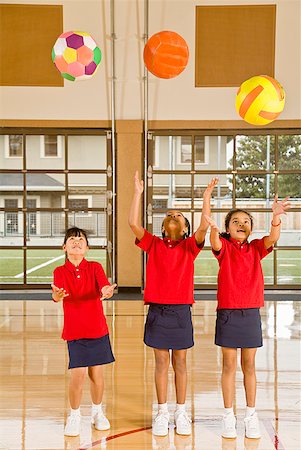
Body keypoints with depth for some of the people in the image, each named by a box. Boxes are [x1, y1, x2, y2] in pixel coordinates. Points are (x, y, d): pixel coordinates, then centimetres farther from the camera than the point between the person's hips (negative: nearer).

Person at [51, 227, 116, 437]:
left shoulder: (95, 267, -2)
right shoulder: (60, 271, -2)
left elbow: (104, 287, -19)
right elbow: (56, 295, -20)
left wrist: (107, 292, -43)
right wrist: (58, 295, -44)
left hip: (98, 329, 1)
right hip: (74, 331, -1)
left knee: (96, 372, 8)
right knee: (78, 374, -4)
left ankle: (97, 412, 32)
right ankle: (74, 416, 20)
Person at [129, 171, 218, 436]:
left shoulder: (189, 247, 3)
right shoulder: (154, 244, 5)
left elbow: (204, 227, -14)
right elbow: (133, 223, -7)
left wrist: (207, 195, -16)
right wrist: (138, 192, -8)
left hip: (181, 312, 0)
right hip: (157, 311, 0)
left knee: (180, 362, 10)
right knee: (161, 362, 8)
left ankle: (181, 412, 23)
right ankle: (162, 413, 21)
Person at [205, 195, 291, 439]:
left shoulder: (256, 248, 5)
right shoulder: (224, 247, -1)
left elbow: (273, 238, -14)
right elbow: (215, 243, -25)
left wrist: (276, 215, -33)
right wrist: (213, 229, -48)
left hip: (251, 313, 2)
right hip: (227, 313, -2)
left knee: (249, 365, 10)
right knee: (229, 365, 6)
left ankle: (251, 415, 22)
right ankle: (229, 416, 18)